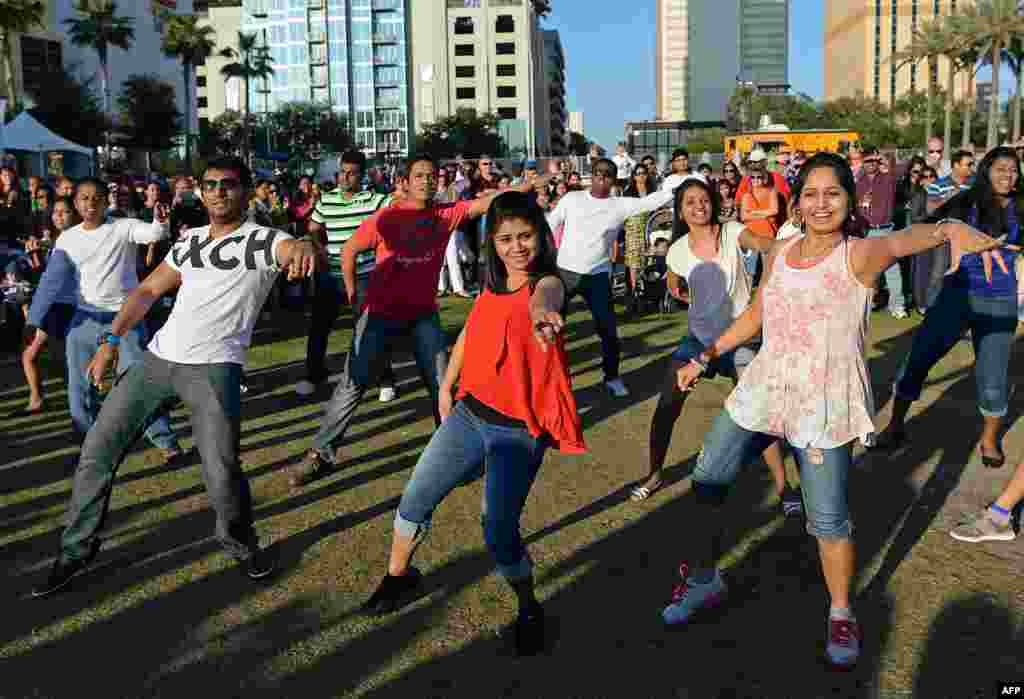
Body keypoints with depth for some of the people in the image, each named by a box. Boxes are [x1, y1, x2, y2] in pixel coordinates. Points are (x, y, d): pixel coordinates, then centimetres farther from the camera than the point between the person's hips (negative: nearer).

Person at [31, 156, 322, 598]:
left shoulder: (263, 240, -5)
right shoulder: (190, 242, 14)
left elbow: (297, 250, -27)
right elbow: (148, 290, 18)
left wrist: (306, 247, -52)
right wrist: (112, 338, 8)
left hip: (213, 368, -6)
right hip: (157, 358, 6)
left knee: (222, 473, -15)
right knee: (97, 452, 6)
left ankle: (241, 543, 15)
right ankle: (77, 549, 23)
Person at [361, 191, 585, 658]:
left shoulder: (547, 282, -17)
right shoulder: (492, 284, 3)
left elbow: (545, 296, -44)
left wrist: (540, 310, -68)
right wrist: (445, 386, 23)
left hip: (518, 431, -6)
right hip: (468, 413, 6)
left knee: (498, 532, -10)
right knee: (415, 500, 11)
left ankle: (529, 609, 18)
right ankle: (398, 576, 38)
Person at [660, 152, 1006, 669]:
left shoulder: (859, 255, -13)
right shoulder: (780, 251, 5)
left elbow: (904, 239, -36)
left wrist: (951, 227, -58)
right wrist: (705, 358, 18)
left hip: (824, 402, -5)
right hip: (764, 388, 6)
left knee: (828, 519, 0)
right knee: (708, 479, 10)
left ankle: (841, 614, 27)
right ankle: (703, 581, 33)